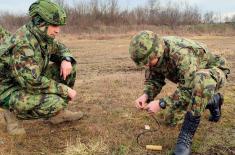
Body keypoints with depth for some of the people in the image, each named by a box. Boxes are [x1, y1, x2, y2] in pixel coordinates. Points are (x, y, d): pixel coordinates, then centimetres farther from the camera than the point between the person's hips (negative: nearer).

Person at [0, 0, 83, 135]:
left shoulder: (45, 37, -5)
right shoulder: (22, 43, -31)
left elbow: (61, 48, 14)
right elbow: (32, 82, -35)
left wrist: (66, 60, -11)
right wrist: (65, 90, -26)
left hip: (31, 80, 8)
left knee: (70, 67, -3)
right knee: (56, 103, -30)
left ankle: (58, 113, 6)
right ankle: (14, 113, -3)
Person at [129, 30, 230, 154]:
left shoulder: (182, 54, -41)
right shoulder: (154, 53, -16)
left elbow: (188, 90, -38)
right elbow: (153, 80, -7)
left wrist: (161, 104, -38)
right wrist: (146, 95, -25)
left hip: (214, 73, -8)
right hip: (191, 79, 8)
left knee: (200, 80, -42)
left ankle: (186, 136, -29)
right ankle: (214, 100, 33)